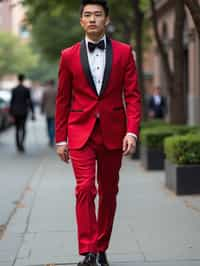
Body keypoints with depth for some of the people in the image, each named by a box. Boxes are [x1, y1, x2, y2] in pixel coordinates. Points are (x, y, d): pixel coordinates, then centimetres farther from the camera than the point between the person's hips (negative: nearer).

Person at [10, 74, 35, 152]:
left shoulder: (14, 90, -2)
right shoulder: (27, 90, -6)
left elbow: (12, 102, -1)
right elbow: (30, 101, -5)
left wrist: (11, 113, 5)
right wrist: (33, 113, 0)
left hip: (16, 112, 2)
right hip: (24, 112, -2)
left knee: (17, 129, 12)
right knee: (23, 129, 4)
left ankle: (18, 146, 13)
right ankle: (21, 142, -20)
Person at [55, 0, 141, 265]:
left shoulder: (124, 52, 3)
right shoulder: (69, 56, 3)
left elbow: (132, 95, 0)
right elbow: (63, 100, 7)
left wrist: (132, 131, -12)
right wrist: (61, 138, 5)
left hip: (112, 133, 1)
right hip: (81, 132, -1)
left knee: (109, 193, 9)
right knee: (85, 188, -15)